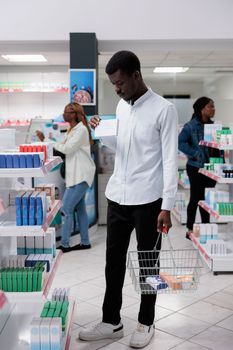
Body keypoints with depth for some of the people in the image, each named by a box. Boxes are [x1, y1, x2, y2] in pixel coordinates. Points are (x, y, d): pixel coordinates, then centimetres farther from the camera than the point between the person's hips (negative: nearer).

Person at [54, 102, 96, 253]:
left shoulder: (81, 129, -14)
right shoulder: (72, 130, 16)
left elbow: (67, 148, -19)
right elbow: (65, 147, 13)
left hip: (80, 175, -10)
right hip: (76, 175, 10)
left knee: (67, 210, -8)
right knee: (80, 209, 13)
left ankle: (64, 244, -1)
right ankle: (85, 242, 21)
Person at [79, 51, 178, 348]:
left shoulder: (163, 110, -10)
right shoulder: (121, 106, 10)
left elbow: (170, 160, -11)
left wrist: (166, 206, -14)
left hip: (147, 200, -6)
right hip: (117, 196, 6)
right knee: (113, 260, 13)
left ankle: (146, 323, 27)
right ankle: (111, 322, 27)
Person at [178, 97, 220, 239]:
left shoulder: (213, 125, 10)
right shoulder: (191, 125, -11)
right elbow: (180, 142, -18)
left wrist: (219, 158, 3)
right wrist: (195, 154, -20)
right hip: (196, 167, -6)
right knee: (196, 198, 0)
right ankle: (190, 230, 12)